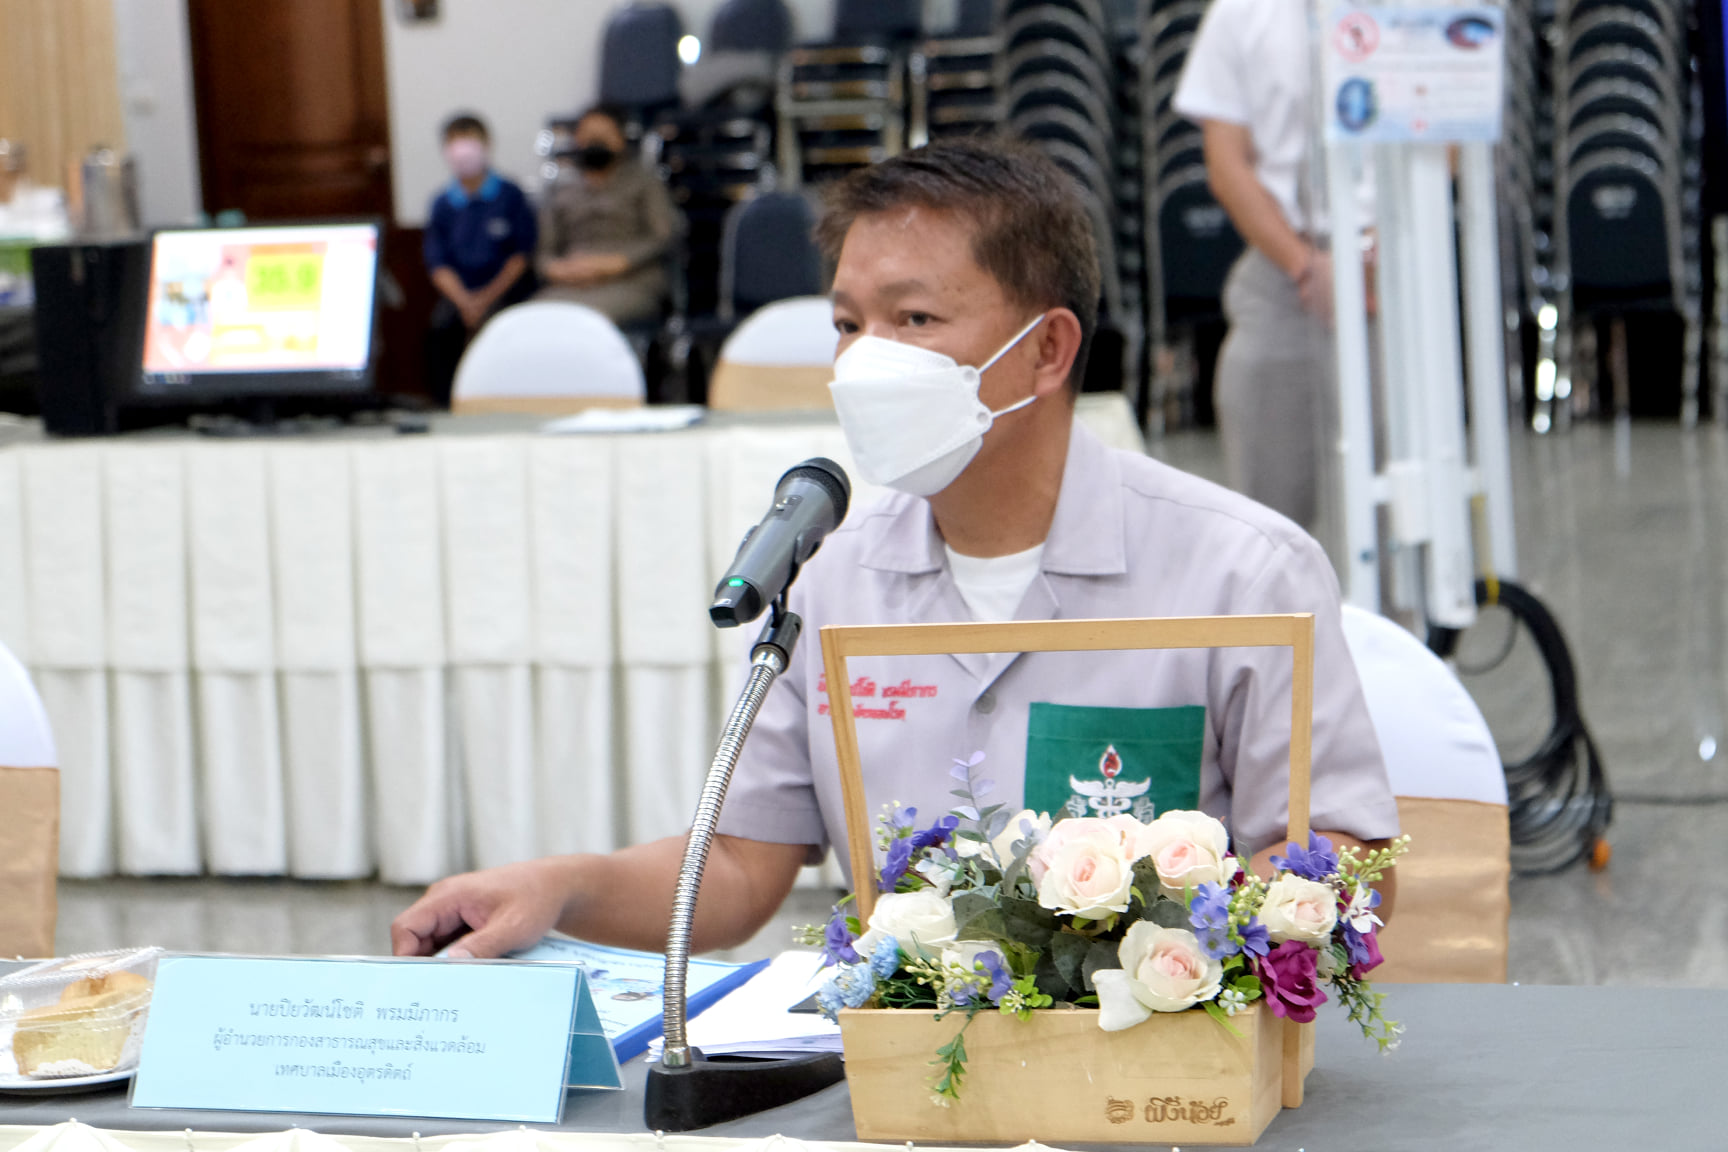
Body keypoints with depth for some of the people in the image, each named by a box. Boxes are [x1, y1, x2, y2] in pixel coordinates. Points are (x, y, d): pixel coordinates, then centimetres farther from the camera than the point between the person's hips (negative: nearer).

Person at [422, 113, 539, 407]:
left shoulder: (510, 196, 2)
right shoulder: (442, 204, 9)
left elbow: (523, 253, -2)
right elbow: (438, 264, 5)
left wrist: (489, 296, -11)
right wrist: (464, 301, -13)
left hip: (505, 288, -2)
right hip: (460, 292, 2)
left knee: (486, 325, -32)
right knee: (440, 325, -27)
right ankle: (443, 404, -18)